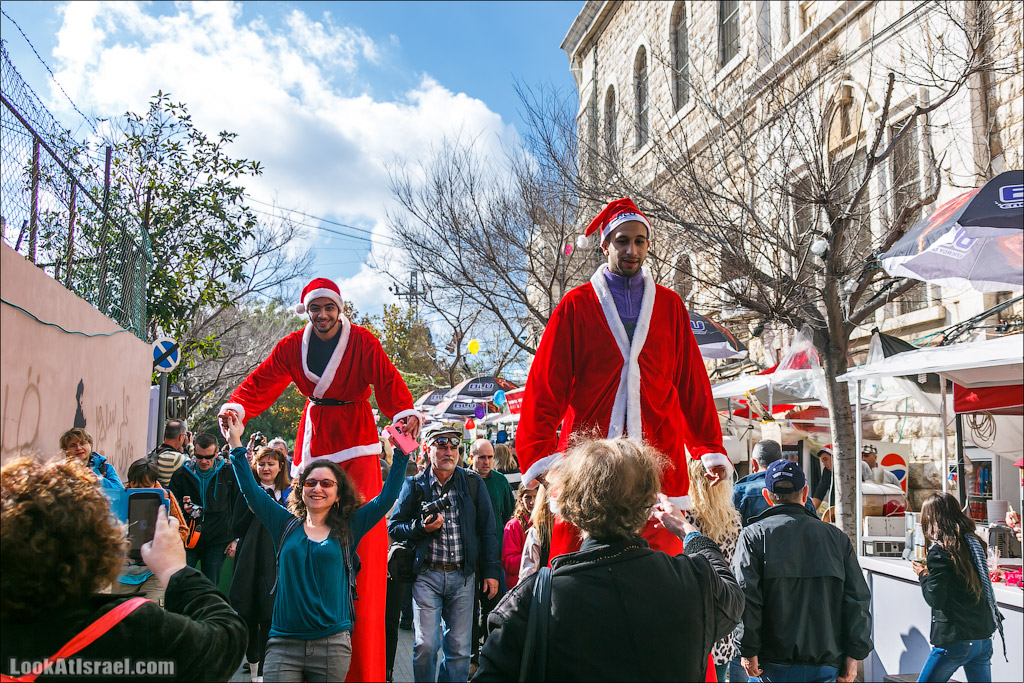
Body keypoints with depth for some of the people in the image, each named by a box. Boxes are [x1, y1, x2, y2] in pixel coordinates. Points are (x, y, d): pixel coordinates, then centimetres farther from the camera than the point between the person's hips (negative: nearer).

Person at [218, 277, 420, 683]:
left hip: (355, 442, -3)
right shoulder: (292, 346, 3)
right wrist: (236, 407, -26)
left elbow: (387, 380, -19)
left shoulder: (362, 342, -6)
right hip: (314, 442, 3)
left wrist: (405, 411, -38)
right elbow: (261, 382, -5)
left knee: (359, 542, -10)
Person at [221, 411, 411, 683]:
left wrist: (402, 453, -8)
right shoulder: (286, 525, 8)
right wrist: (235, 443, -1)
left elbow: (387, 497, 0)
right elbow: (251, 490, 4)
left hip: (333, 644, 0)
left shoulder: (348, 530, 5)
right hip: (284, 643, 1)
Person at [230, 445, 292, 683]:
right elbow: (236, 530, 2)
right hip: (250, 563, 1)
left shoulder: (289, 494, 8)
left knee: (270, 616, -7)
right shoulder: (248, 493, 8)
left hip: (276, 564, -1)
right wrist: (252, 510, -13)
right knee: (249, 614, 3)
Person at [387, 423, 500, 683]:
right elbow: (394, 527, 6)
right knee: (425, 645, -4)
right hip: (427, 575, -1)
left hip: (463, 576, 1)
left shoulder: (473, 483, 4)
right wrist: (421, 528, -12)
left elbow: (487, 530, 6)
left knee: (460, 649, 4)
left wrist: (491, 571, 1)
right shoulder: (414, 486, 2)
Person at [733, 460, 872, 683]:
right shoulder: (837, 537, 6)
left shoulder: (753, 535, -4)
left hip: (772, 664, -2)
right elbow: (858, 599, 3)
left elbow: (745, 596, -11)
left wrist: (749, 651, -7)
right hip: (826, 665, 3)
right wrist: (854, 655, 6)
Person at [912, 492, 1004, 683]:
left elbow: (935, 599, -17)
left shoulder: (940, 552, -15)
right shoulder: (975, 544, 6)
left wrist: (923, 575, 0)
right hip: (984, 638, 7)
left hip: (955, 640, -7)